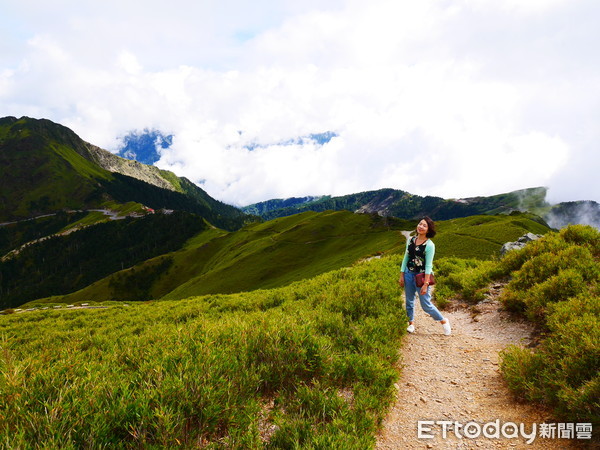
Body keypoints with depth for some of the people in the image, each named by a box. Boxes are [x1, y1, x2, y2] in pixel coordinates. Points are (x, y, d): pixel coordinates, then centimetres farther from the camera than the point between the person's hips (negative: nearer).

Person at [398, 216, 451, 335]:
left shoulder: (429, 245, -14)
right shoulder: (410, 240, 2)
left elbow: (428, 265, -15)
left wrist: (425, 284, -18)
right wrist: (401, 275, 7)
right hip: (409, 273, 5)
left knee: (426, 305, 0)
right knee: (409, 301, 12)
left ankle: (444, 321, 21)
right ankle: (411, 323, 30)